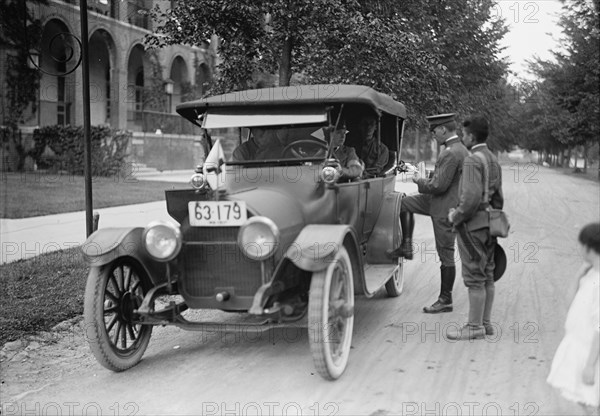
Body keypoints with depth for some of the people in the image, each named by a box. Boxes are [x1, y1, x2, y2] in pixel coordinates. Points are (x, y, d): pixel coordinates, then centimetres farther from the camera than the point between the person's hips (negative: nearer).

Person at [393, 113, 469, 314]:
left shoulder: (451, 154, -25)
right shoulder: (461, 149, 8)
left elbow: (438, 186, -26)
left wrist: (420, 181, -9)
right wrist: (426, 179, 11)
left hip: (446, 209, -10)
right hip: (439, 202, 10)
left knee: (446, 255, 0)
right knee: (404, 203, 17)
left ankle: (445, 301, 11)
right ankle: (406, 247, 23)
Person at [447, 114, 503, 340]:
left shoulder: (473, 160, -17)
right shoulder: (493, 160, 13)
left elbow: (472, 197, -26)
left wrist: (456, 216, -13)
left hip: (473, 225, -10)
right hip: (489, 224, 10)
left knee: (474, 277, -4)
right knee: (487, 275, 14)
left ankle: (474, 327, 1)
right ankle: (485, 322, 22)